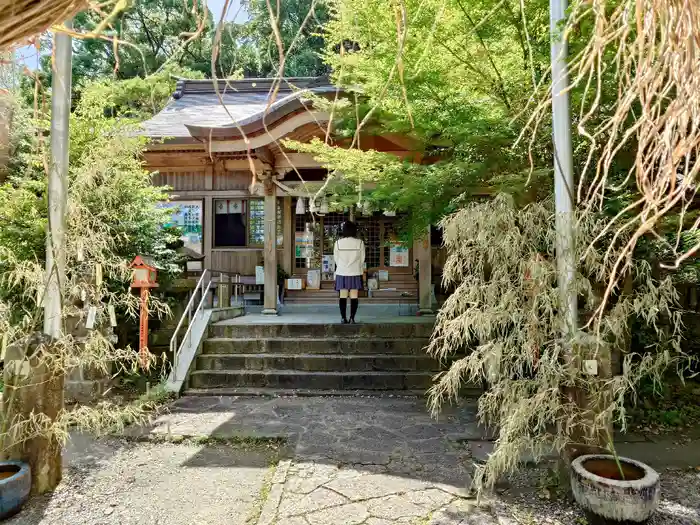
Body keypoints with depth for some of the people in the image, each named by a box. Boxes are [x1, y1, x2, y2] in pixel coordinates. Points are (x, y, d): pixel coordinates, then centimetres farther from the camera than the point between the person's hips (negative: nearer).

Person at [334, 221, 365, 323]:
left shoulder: (338, 243, -4)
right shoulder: (360, 243, -5)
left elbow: (336, 258, 2)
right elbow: (362, 259, 0)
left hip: (341, 273, 1)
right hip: (355, 273, -1)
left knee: (343, 296, 5)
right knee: (354, 297, 3)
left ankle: (343, 318, 6)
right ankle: (352, 318, 2)